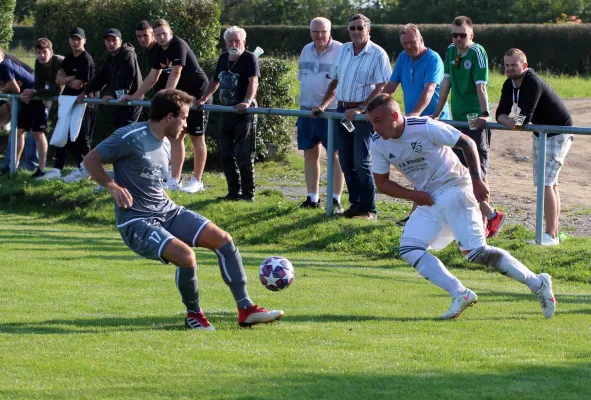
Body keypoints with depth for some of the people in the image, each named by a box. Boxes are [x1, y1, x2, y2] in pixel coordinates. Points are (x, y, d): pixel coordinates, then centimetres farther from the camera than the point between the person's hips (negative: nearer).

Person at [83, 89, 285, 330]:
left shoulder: (165, 144, 13)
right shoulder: (131, 138, -13)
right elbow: (91, 160, -9)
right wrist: (112, 187, -23)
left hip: (167, 211, 8)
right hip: (137, 222, -8)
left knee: (222, 239, -6)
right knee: (185, 255, -29)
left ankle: (246, 309, 0)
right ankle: (194, 315, -4)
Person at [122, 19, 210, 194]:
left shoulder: (179, 45, -19)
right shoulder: (160, 51, 7)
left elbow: (175, 73, -29)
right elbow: (152, 78, 14)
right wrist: (135, 96, 13)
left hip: (197, 93, -9)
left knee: (197, 138, -1)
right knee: (176, 137, 6)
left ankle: (197, 181, 5)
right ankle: (175, 180, 8)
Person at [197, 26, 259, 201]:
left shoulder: (249, 58, -13)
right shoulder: (223, 59, 11)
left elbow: (253, 80, -28)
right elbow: (215, 81, 26)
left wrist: (247, 101, -44)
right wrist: (204, 99, 21)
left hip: (244, 113, -8)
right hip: (227, 113, 8)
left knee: (243, 155, -7)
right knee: (226, 154, 9)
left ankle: (248, 194, 2)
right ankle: (234, 192, 17)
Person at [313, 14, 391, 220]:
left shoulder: (378, 54, -9)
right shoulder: (343, 51, 9)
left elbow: (381, 88, -14)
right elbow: (334, 82, 18)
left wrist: (360, 109, -20)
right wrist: (323, 105, 7)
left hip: (363, 113, -6)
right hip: (343, 110, 6)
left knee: (361, 163, -8)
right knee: (346, 162, 8)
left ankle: (368, 209, -1)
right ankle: (355, 204, 17)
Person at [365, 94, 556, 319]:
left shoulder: (425, 128, -19)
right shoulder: (378, 144, -4)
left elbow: (466, 142, -11)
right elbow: (381, 182, 4)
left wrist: (477, 179, -19)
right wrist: (415, 195, -10)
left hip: (454, 189, -7)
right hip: (428, 200, 7)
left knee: (475, 251, -18)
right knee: (408, 249, -11)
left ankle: (537, 284, -8)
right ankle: (460, 295, -12)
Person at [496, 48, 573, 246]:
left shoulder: (533, 83, -28)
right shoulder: (510, 85, -1)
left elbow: (525, 118, -33)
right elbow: (501, 113, -6)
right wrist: (508, 121, -28)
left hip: (558, 133, -9)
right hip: (540, 133, 9)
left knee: (546, 182, -16)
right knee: (549, 184, 12)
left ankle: (551, 236, -16)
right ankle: (553, 232, 18)